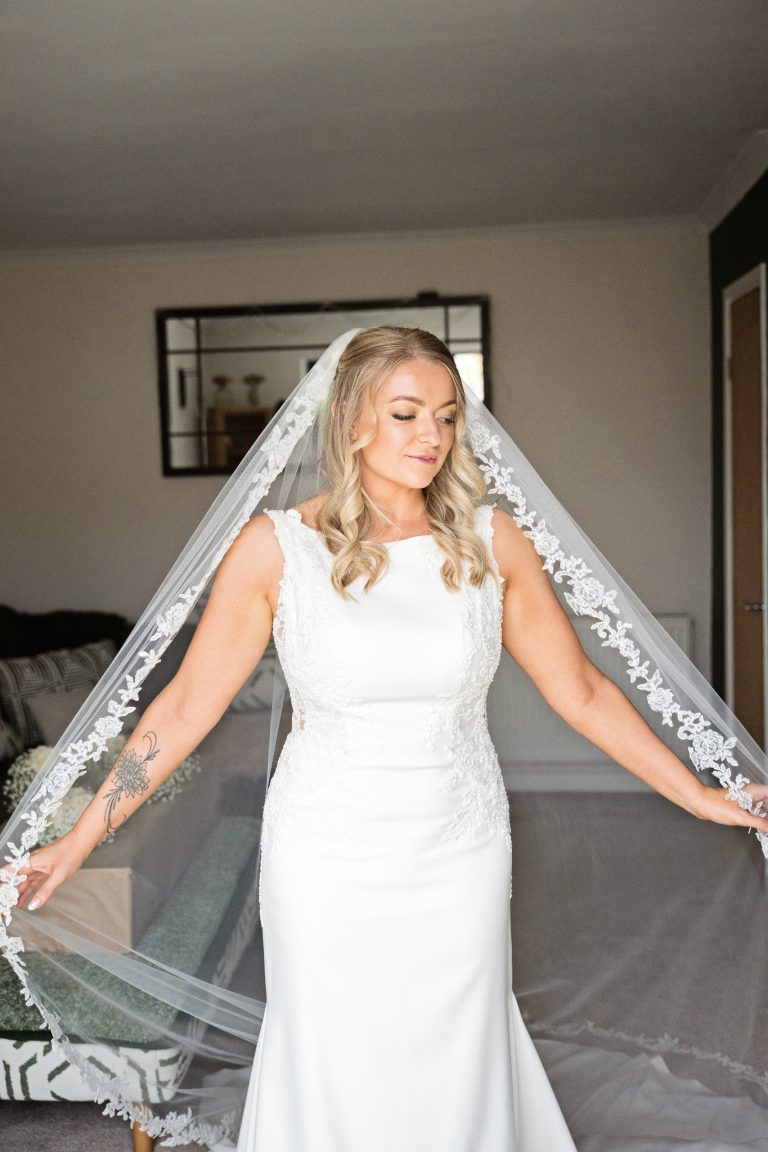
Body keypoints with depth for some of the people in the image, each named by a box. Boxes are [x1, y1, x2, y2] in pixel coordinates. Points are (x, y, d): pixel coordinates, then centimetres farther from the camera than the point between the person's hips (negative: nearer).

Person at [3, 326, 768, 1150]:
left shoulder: (491, 540, -4)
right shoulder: (276, 547, -10)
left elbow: (580, 690, 3)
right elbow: (187, 705, -5)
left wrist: (700, 797, 5)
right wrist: (80, 840, -3)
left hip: (463, 858, 2)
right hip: (329, 865, -1)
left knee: (459, 1074, 15)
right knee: (339, 1081, 13)